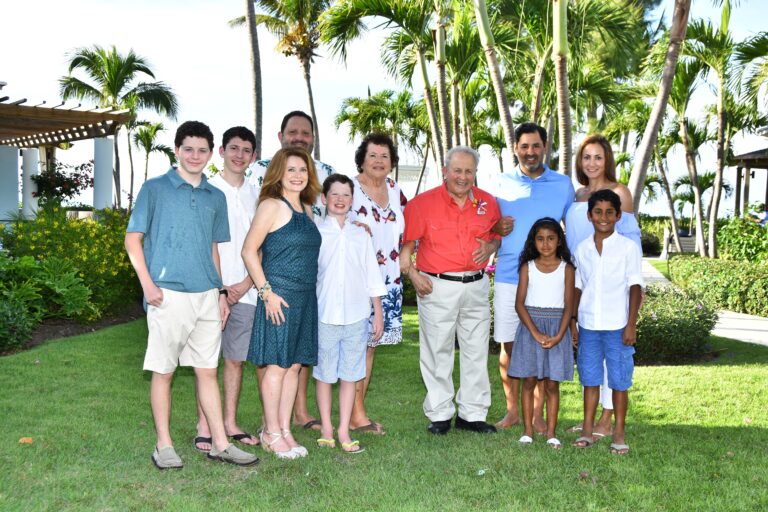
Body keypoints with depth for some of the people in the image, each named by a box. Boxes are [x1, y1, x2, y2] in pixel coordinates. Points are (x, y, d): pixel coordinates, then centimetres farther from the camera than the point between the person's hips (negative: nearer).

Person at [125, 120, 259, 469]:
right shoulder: (155, 189, 1)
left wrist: (221, 292, 15)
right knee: (163, 371, 3)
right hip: (169, 294, -4)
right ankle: (164, 445, 14)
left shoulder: (215, 197, 14)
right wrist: (147, 284, -10)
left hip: (207, 295, 4)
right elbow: (132, 239, 0)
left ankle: (219, 444, 14)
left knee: (207, 370, 9)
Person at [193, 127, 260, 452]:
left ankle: (230, 423, 17)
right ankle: (204, 428, 4)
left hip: (245, 290, 4)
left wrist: (246, 283, -4)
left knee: (236, 359, 8)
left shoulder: (256, 195, 11)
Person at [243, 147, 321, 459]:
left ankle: (285, 429, 20)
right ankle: (272, 434, 9)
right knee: (276, 365, -1)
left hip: (306, 298, 8)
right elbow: (249, 251, -11)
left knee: (295, 365, 10)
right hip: (279, 297, -7)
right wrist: (266, 292, -14)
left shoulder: (307, 209, 15)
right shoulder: (272, 206, -8)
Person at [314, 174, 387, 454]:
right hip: (324, 314, -2)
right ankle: (326, 430, 17)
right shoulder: (315, 232, 2)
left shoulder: (361, 235, 9)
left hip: (356, 315, 2)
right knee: (324, 374, 6)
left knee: (350, 375, 5)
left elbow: (373, 276, 12)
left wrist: (378, 313, 9)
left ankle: (344, 432, 12)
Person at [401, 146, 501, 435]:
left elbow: (498, 235, 21)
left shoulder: (487, 203, 7)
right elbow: (406, 243, -1)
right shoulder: (423, 202, -4)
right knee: (437, 352, 4)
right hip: (437, 286, -3)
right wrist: (412, 274, -12)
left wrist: (490, 247, -1)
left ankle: (472, 414, 20)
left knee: (477, 351, 8)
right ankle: (439, 414, 16)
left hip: (476, 286, 4)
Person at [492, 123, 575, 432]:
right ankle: (512, 411, 16)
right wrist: (497, 229, -10)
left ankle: (538, 413, 13)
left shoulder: (563, 185, 7)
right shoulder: (501, 184, 8)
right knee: (508, 344, 4)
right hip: (508, 277, 1)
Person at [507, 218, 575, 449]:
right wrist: (536, 333, -13)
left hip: (556, 329, 0)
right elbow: (519, 303, -3)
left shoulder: (566, 269, 2)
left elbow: (569, 306, -2)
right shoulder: (527, 267, 2)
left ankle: (551, 433, 9)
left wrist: (559, 336, -14)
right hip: (530, 327, 0)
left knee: (552, 384, 3)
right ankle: (528, 431, 10)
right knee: (529, 382, 3)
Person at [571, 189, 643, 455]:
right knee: (590, 379, 9)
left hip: (617, 326, -3)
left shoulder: (628, 248, -2)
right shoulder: (582, 249, 8)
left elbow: (635, 287, -3)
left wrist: (631, 324, -9)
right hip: (588, 325, 3)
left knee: (619, 381, 4)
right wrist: (572, 319, 8)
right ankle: (587, 431, 17)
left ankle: (619, 433, 15)